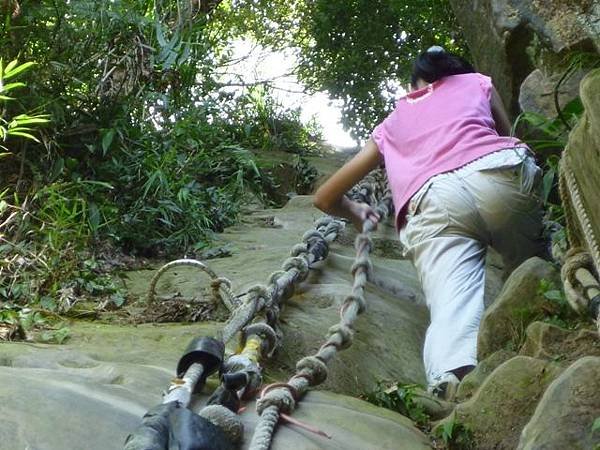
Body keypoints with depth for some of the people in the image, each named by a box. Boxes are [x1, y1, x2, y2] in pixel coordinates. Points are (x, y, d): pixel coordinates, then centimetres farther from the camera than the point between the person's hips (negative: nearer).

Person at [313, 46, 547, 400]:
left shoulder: (390, 125, 38)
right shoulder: (477, 81, 36)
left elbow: (326, 198, 41)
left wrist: (354, 212, 62)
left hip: (430, 203, 0)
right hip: (499, 170, 1)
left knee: (453, 313, -19)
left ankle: (456, 380, -50)